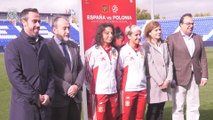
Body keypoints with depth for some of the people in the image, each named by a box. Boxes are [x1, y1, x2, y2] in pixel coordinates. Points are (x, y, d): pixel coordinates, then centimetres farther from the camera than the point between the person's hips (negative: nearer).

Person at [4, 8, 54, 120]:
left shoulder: (45, 44, 8)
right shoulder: (13, 46, -5)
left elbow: (50, 71, 8)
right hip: (24, 103, -4)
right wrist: (35, 97, -12)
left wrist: (49, 94, -3)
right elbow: (15, 76, -12)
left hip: (43, 102, 4)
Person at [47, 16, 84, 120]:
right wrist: (67, 88, -15)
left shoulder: (74, 46, 12)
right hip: (59, 97, -5)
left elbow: (81, 69, 10)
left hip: (75, 96, 5)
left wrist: (77, 86, -6)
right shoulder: (48, 47, -7)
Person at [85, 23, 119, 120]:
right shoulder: (92, 51, -6)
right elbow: (88, 73, -4)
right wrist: (91, 89, -1)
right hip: (99, 93, -6)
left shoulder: (114, 51, 13)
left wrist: (118, 86, 12)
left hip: (113, 92, 6)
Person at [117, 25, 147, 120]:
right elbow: (118, 70, -3)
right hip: (128, 89, -5)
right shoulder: (124, 50, -6)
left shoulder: (142, 50, 10)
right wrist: (121, 83, -2)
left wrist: (144, 80, 12)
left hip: (142, 88, 5)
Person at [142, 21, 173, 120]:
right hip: (153, 83, -5)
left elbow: (169, 63, 10)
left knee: (160, 110, 10)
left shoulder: (164, 44, 15)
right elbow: (150, 66, -10)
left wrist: (168, 79, -3)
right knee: (152, 111, 0)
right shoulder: (146, 46, -4)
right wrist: (160, 82, -11)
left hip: (165, 83, 5)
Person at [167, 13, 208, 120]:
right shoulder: (172, 38, -3)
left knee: (194, 107, 10)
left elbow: (203, 58, 11)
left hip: (195, 78, 5)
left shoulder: (198, 38, 11)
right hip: (179, 78, -4)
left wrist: (204, 75, 5)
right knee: (178, 107, 3)